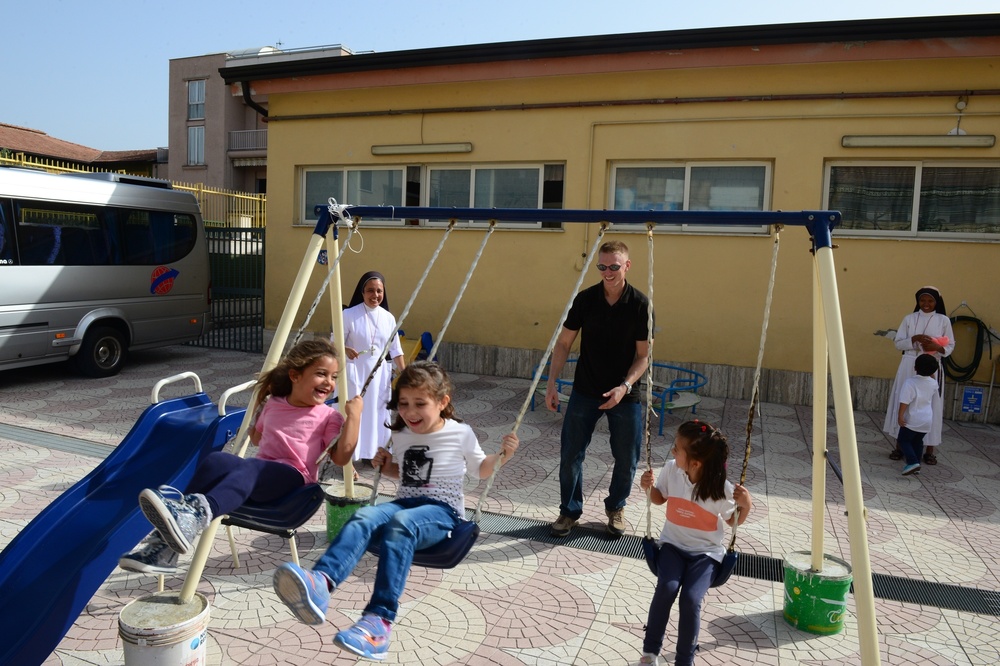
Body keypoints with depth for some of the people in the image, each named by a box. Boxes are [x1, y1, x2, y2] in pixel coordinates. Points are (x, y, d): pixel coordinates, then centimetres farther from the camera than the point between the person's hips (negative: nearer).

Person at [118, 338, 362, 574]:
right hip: (259, 473, 5)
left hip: (293, 478, -5)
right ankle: (165, 544, -35)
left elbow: (341, 457, -9)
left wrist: (353, 416, -14)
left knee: (250, 467, -36)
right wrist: (257, 407, 27)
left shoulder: (328, 417, 4)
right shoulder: (272, 404, 19)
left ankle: (198, 513, -64)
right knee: (216, 460, -27)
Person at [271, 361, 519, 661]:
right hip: (404, 503, 5)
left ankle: (379, 620, -51)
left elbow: (480, 469, 14)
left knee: (400, 524, -38)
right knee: (365, 516, -30)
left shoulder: (461, 434, 0)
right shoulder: (401, 435, 13)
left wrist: (501, 456, -4)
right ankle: (320, 583, -57)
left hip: (442, 510, -5)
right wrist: (385, 465, 11)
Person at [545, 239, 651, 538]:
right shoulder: (585, 299, -6)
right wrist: (551, 383, -8)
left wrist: (625, 386, -21)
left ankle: (615, 507, 34)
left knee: (627, 459, 9)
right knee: (570, 454, 3)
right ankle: (570, 511, 23)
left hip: (624, 394, -1)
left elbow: (643, 355, -7)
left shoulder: (640, 304, -11)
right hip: (585, 390, 1)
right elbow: (563, 343, -1)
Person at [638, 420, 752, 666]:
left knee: (691, 599, -24)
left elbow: (733, 521, -1)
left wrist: (746, 505, -20)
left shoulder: (722, 489, -20)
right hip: (673, 544, 2)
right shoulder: (671, 470, -12)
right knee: (666, 588, -24)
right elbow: (659, 498, 9)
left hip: (706, 552, -2)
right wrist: (649, 487, -12)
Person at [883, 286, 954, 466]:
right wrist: (915, 339, -16)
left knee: (930, 406, 0)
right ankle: (900, 445, 9)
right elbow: (898, 343, 2)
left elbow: (950, 346, 4)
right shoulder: (909, 318, 4)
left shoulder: (944, 320, 3)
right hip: (909, 366, 1)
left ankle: (929, 449, 9)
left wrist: (938, 348, -16)